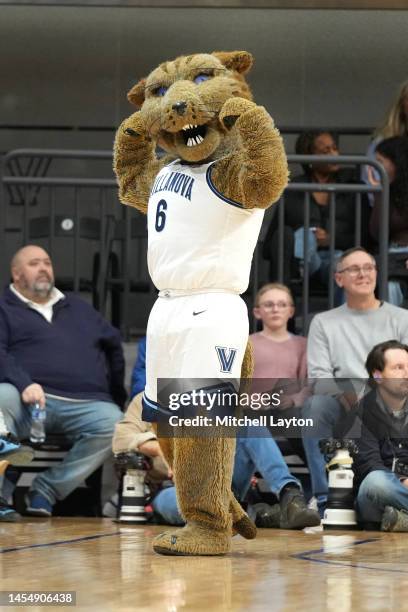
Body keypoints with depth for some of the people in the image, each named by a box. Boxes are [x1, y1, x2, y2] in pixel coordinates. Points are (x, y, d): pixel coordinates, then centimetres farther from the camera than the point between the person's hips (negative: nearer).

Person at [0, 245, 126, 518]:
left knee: (113, 421, -30)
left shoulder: (79, 309, 32)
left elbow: (114, 344, 33)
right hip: (30, 399, -3)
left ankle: (47, 488, -21)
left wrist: (117, 395, 22)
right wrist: (23, 383, -20)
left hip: (86, 403, 4)